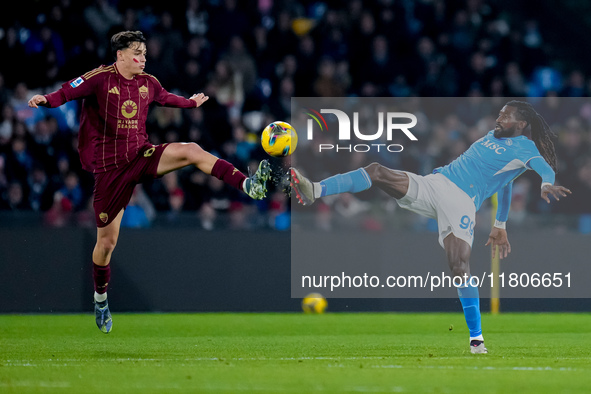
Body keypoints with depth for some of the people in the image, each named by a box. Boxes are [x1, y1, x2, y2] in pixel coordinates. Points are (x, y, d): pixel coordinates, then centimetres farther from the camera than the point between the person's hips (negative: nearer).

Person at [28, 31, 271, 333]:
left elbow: (165, 98, 27)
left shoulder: (147, 83, 6)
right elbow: (69, 91, -21)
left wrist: (191, 102, 44)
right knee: (107, 240, 4)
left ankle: (249, 186, -27)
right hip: (109, 168, -4)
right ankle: (100, 299, 26)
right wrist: (46, 100, -41)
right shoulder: (100, 79, -11)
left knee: (191, 150, -22)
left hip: (141, 156, 4)